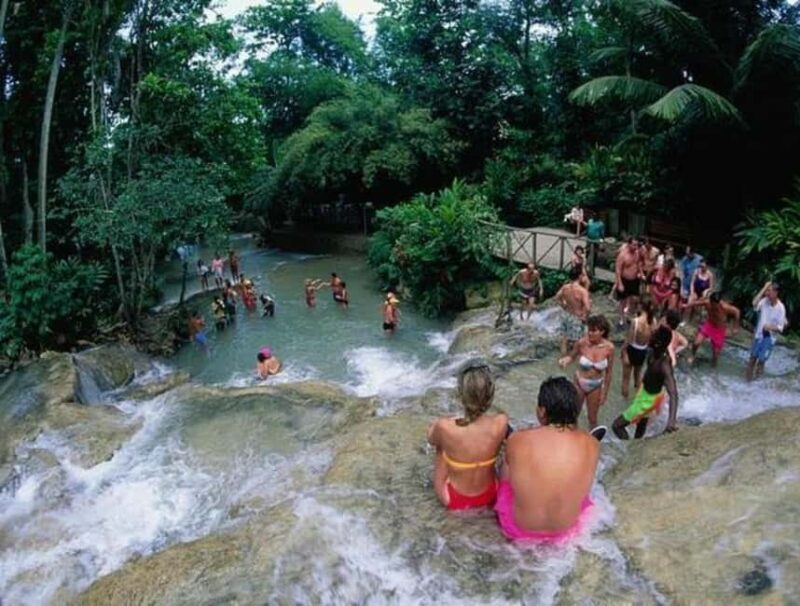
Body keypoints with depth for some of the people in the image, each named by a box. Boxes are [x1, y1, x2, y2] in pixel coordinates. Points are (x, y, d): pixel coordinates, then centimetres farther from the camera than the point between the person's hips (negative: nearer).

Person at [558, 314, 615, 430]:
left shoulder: (609, 347, -20)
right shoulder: (582, 343, -23)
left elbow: (609, 372, -8)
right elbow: (572, 356, -4)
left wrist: (605, 393, -1)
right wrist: (565, 361, -28)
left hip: (596, 387, 0)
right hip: (579, 383, 0)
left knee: (592, 418, 18)